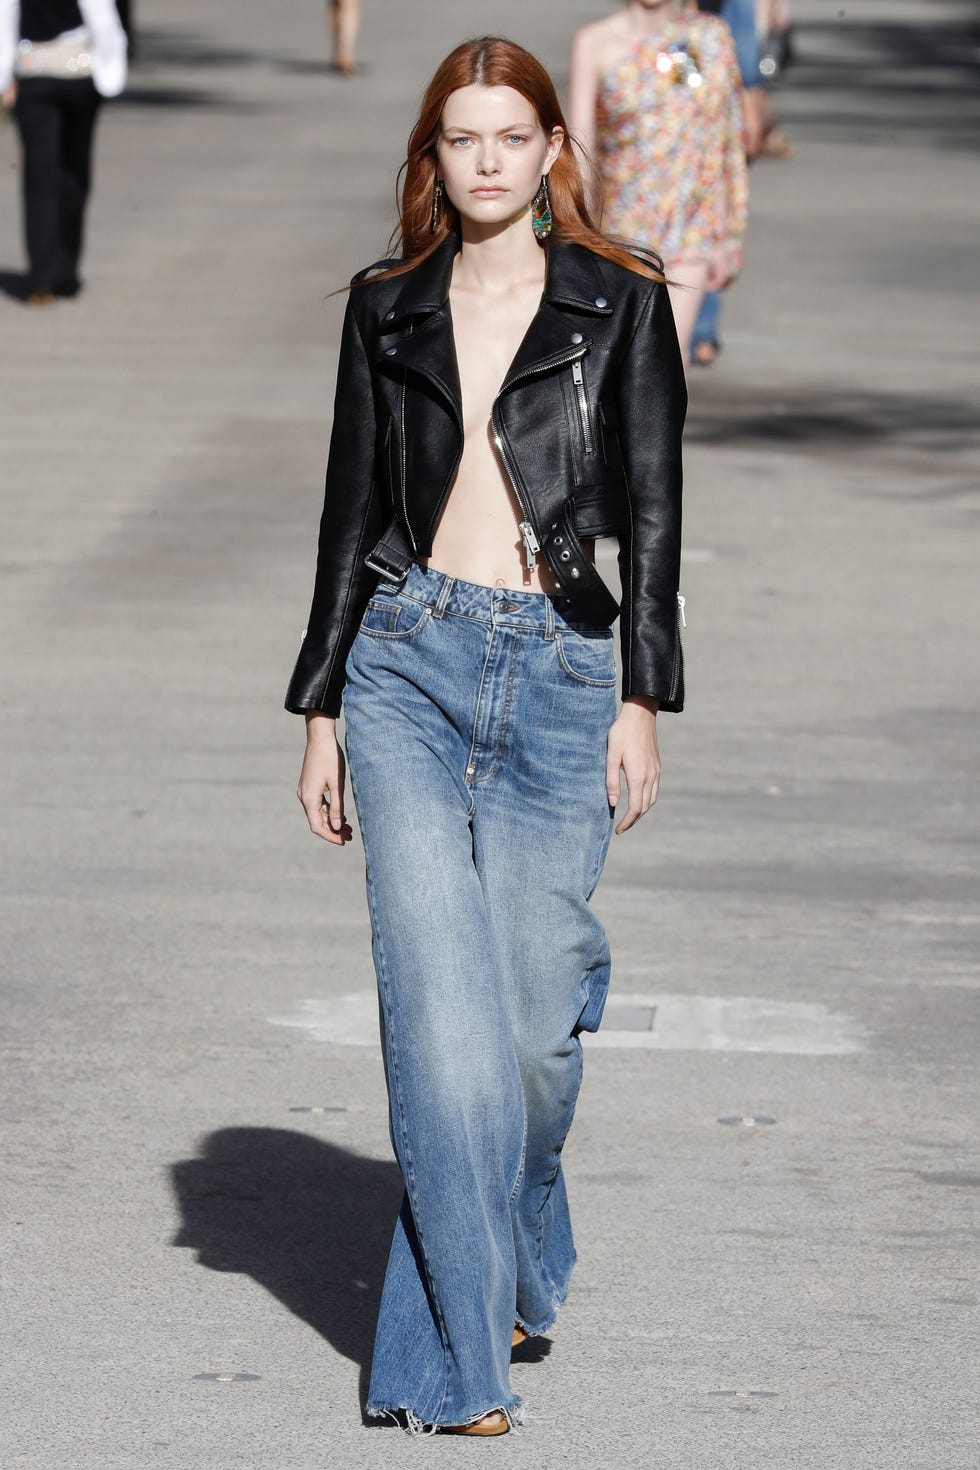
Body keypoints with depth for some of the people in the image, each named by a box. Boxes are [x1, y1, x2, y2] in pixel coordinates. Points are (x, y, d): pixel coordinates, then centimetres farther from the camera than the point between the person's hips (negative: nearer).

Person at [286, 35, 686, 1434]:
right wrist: (322, 707, 12)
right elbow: (353, 511, 14)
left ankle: (501, 1267, 25)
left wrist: (643, 702, -5)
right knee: (443, 998, -10)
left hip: (558, 673, -1)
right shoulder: (388, 310, 10)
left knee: (535, 1007, -2)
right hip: (410, 661, 1)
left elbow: (651, 513, 2)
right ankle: (467, 1354, -8)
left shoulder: (619, 304, 4)